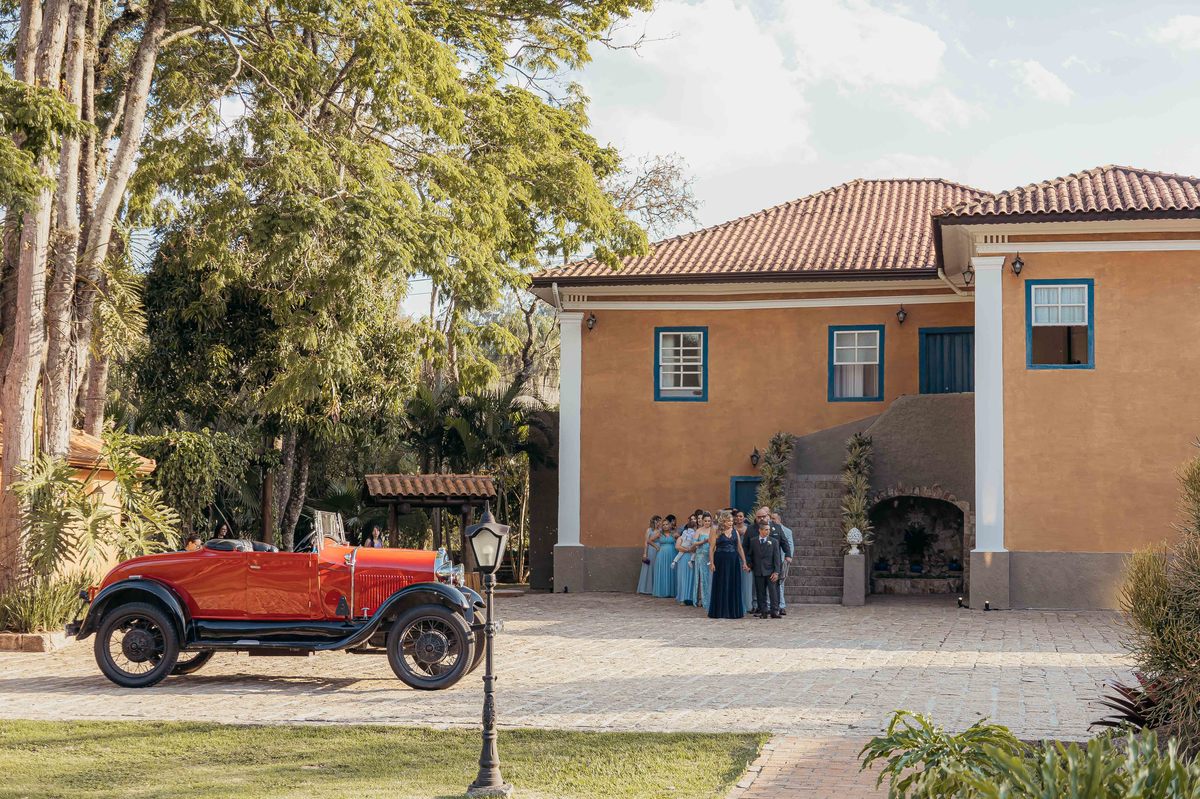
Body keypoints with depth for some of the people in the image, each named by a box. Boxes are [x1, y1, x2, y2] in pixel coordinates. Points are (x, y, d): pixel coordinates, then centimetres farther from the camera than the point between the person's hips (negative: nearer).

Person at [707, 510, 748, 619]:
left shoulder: (735, 532, 10)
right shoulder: (716, 532, -1)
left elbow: (740, 548, 12)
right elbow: (711, 548, -5)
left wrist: (744, 562, 6)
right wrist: (711, 563, -13)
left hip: (734, 561, 4)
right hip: (721, 561, -4)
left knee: (734, 586, 5)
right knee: (721, 586, 1)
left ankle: (733, 611, 13)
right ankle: (720, 611, 7)